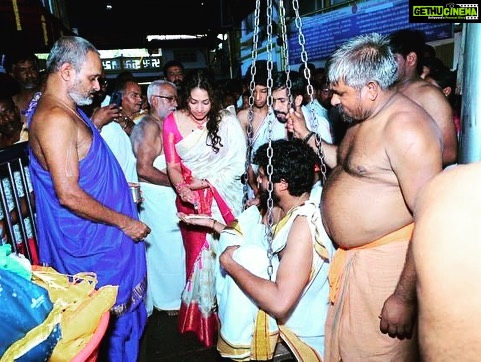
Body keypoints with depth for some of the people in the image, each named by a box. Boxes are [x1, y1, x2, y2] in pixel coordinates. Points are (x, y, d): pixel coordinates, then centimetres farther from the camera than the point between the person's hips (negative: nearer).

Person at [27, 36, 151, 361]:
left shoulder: (67, 112, 9)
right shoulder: (56, 118, -23)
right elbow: (69, 194, -27)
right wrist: (125, 222, -19)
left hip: (99, 235, 10)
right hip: (91, 241, -10)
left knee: (117, 312, 23)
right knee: (111, 317, 9)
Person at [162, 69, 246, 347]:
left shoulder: (227, 120, -9)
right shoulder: (172, 122, -2)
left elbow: (237, 165, -10)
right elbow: (173, 165, -1)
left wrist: (205, 181, -14)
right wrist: (182, 188, -20)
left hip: (223, 196, -1)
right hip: (191, 199, 2)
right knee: (197, 252, 10)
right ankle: (199, 318, 30)